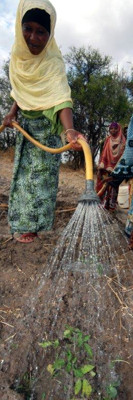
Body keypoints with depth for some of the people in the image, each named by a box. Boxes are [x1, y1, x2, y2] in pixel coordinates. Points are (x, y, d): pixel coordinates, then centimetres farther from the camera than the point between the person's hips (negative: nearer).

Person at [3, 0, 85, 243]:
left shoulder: (52, 62, -23)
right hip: (26, 123, 7)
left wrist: (70, 130, -56)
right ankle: (19, 216, 32)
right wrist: (12, 112, -2)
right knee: (22, 170, 14)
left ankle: (31, 225, 12)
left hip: (46, 126, -7)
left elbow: (61, 97, -40)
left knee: (40, 174, -3)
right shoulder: (19, 53, -3)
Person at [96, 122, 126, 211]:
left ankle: (111, 206, 7)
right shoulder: (108, 140, 9)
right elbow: (104, 155, 5)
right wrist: (101, 169, -3)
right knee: (105, 186, -1)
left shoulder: (122, 141, 3)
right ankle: (103, 204, 5)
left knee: (113, 187, 0)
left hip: (117, 168, -2)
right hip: (107, 168, 2)